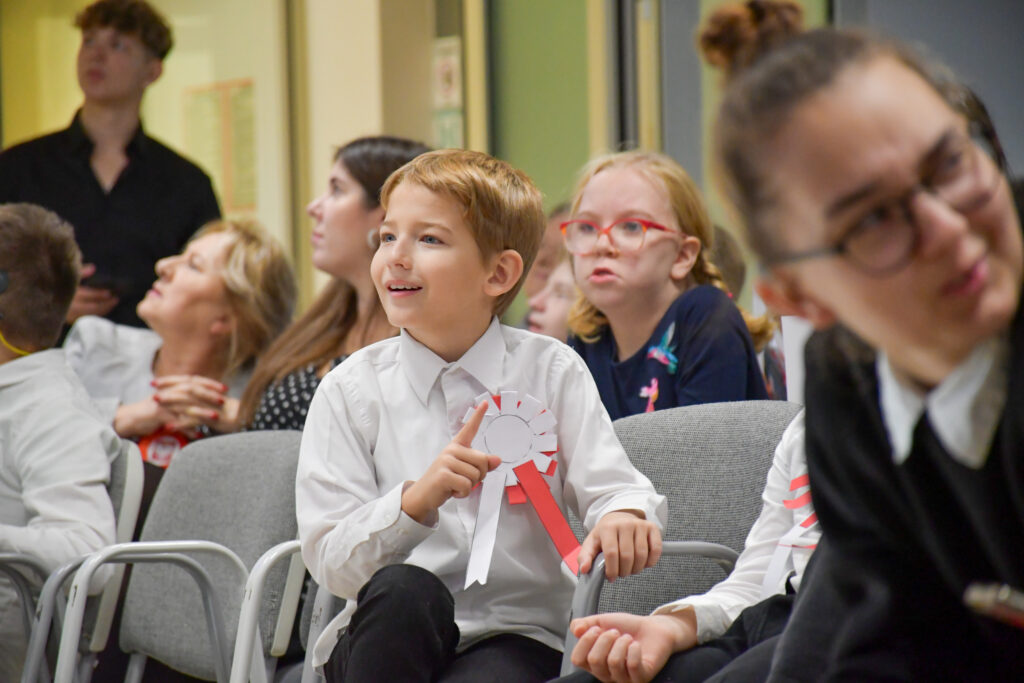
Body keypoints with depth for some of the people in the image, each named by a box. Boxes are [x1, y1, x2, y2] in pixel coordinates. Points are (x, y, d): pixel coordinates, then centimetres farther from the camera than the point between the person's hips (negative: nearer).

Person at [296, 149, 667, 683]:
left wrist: (624, 516, -25)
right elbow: (330, 562, -4)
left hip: (511, 638, -2)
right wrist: (416, 501, -22)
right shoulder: (350, 391, 3)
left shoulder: (552, 372, 6)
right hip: (391, 637, 2)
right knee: (403, 589, -33)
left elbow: (609, 483, 0)